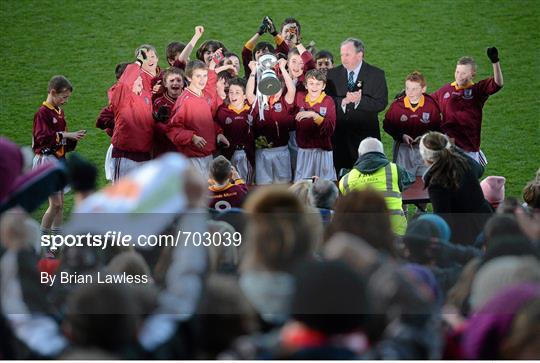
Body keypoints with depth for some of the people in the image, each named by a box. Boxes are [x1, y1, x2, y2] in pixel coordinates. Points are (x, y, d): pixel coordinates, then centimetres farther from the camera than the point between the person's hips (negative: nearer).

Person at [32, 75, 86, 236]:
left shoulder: (59, 112, 14)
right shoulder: (43, 113, -12)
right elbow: (42, 138, -23)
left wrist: (73, 138, -1)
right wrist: (65, 135, -22)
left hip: (59, 159, 9)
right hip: (46, 158, -9)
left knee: (60, 204, 8)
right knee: (55, 204, -10)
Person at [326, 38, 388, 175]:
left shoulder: (376, 74, 0)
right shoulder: (333, 74, 7)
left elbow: (381, 103, -7)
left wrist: (360, 100, -21)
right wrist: (343, 101, -18)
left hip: (366, 134, -2)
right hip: (340, 135, 2)